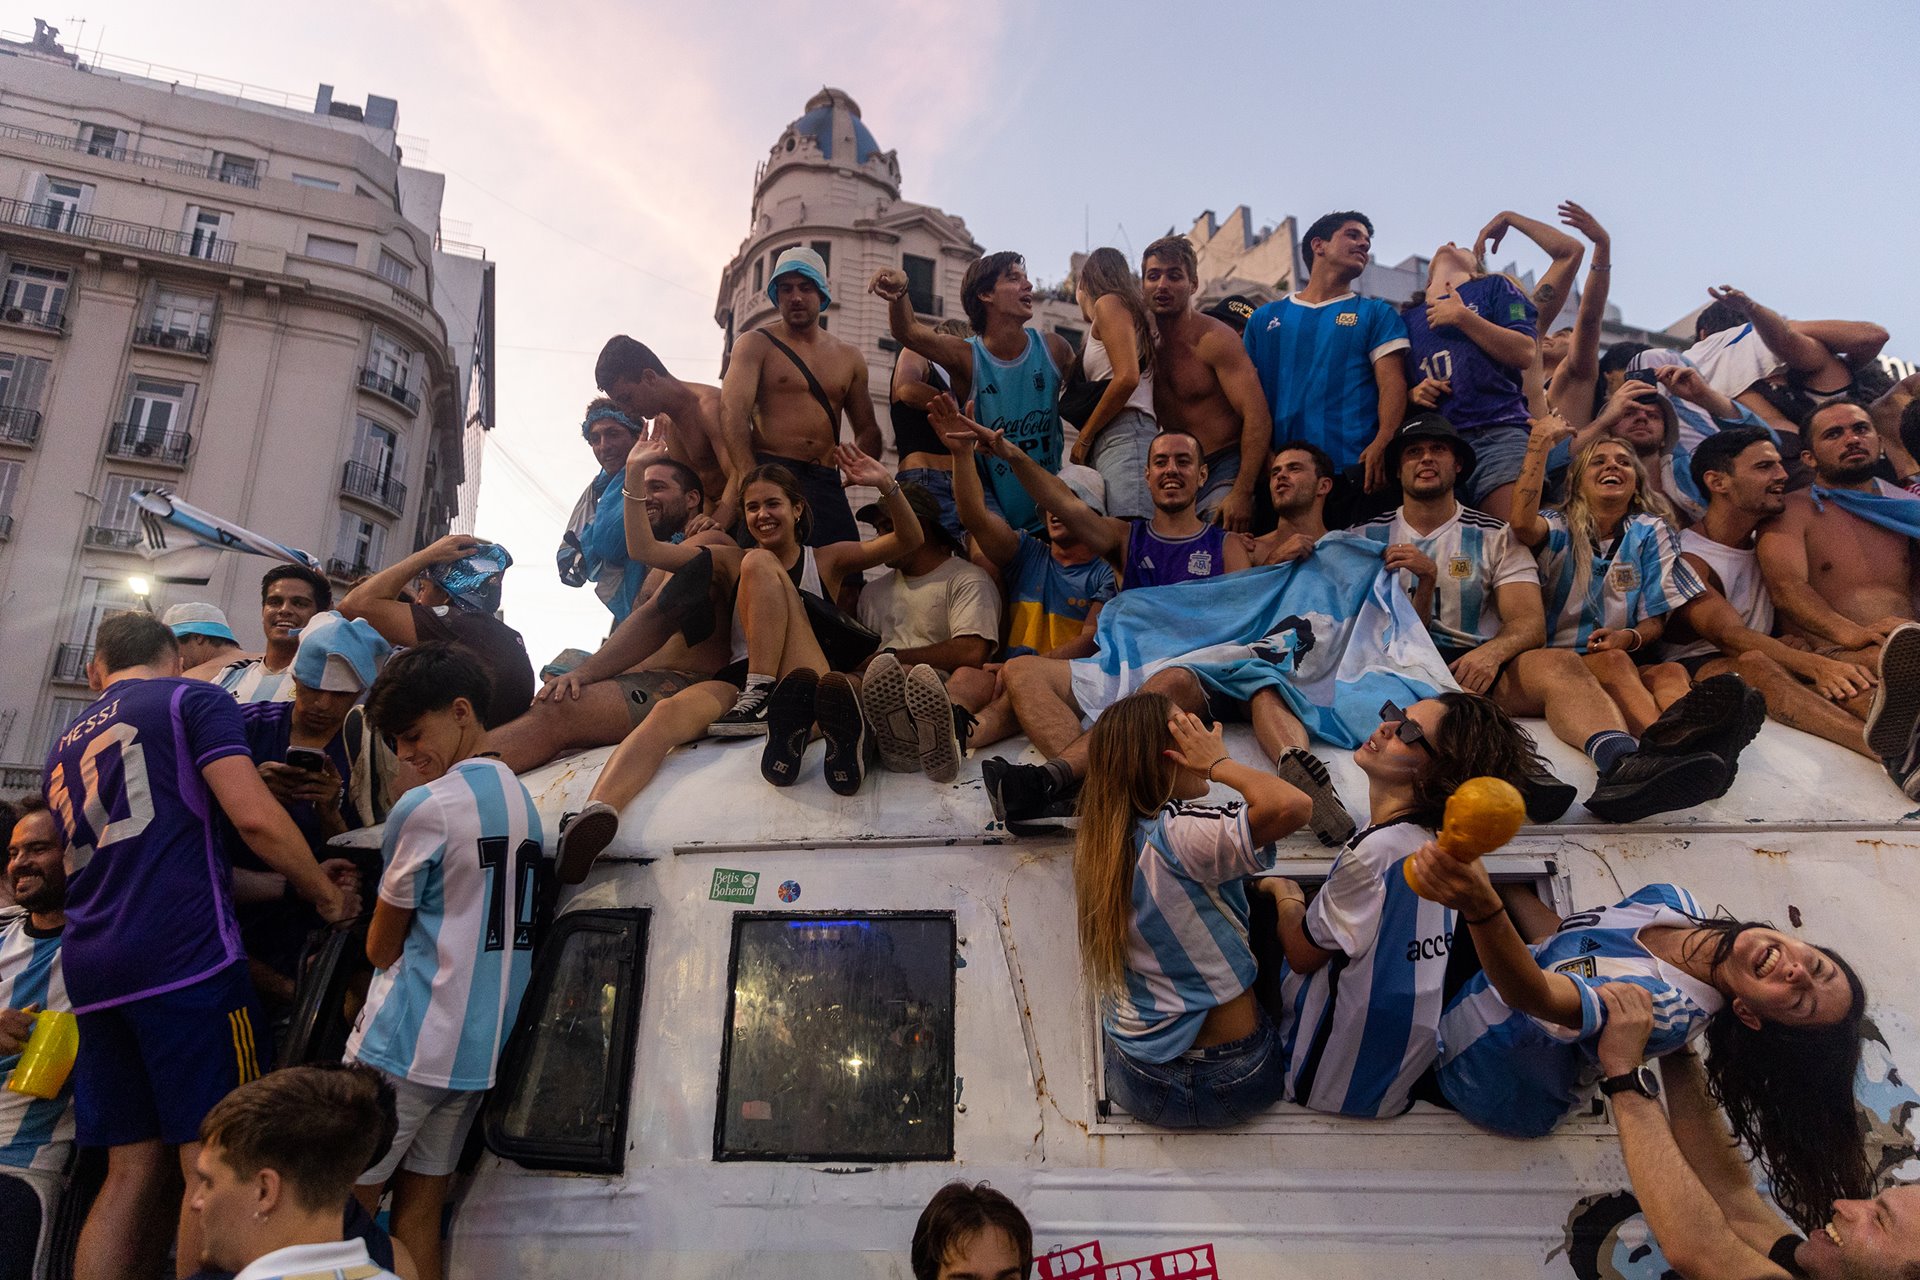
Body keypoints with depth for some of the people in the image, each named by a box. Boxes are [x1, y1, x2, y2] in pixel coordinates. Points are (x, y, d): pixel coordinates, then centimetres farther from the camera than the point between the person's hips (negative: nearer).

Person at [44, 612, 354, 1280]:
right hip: (184, 956, -7)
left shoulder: (64, 747, 25)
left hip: (89, 967, 7)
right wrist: (326, 893, 4)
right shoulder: (192, 700, 4)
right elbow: (253, 817, -10)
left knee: (133, 1169, 10)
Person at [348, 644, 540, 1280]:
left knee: (345, 1206, 4)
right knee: (419, 1209, 13)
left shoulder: (423, 808, -13)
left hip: (405, 1044, -7)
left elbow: (381, 947, -3)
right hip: (481, 1046, 7)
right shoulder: (523, 802, 8)